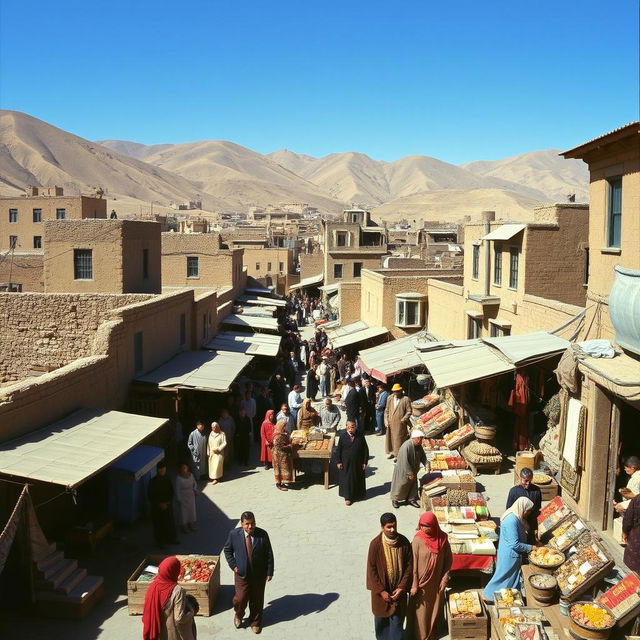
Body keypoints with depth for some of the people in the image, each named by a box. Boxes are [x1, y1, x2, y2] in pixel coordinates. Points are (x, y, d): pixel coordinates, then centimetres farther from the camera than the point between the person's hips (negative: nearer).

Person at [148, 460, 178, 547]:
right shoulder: (153, 481, -16)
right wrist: (160, 504, -14)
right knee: (159, 524, 5)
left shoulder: (167, 479, -4)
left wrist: (169, 502, -5)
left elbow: (171, 491, 7)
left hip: (167, 505, 4)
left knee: (169, 523, 13)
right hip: (157, 506, -4)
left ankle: (171, 539, 30)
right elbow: (151, 495, -12)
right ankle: (160, 541, 21)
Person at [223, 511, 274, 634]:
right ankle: (238, 615, 38)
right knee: (240, 598, 3)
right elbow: (227, 550, 4)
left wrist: (269, 572, -4)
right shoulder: (234, 534, -13)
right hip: (241, 573, 0)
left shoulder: (262, 534, -14)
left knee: (257, 600, 13)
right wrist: (233, 565, -4)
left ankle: (255, 622, 37)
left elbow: (269, 554, -6)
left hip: (259, 574, 0)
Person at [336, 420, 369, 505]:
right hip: (346, 463, -1)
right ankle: (347, 497, 18)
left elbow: (365, 450, -3)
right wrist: (339, 462, -5)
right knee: (346, 480, 5)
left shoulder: (360, 437, -9)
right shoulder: (343, 437, -10)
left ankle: (358, 494, 35)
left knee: (358, 479, 15)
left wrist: (365, 462, -4)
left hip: (358, 463, 1)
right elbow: (338, 450, -3)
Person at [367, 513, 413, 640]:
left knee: (397, 619, 6)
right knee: (381, 618, 17)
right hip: (381, 589, 0)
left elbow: (409, 566, -5)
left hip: (398, 589, 1)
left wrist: (401, 587, -10)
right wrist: (381, 591, -13)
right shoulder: (375, 544, -18)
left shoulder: (404, 542, -12)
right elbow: (371, 569, -12)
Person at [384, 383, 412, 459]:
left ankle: (398, 454, 9)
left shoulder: (406, 399, -6)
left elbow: (409, 412, -5)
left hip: (400, 423, -5)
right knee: (390, 437, 12)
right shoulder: (390, 398, 8)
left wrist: (403, 420, -13)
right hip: (390, 423, 5)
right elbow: (387, 410, 12)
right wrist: (386, 420, 3)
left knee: (399, 438, -1)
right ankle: (391, 452, 29)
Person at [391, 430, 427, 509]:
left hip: (413, 469, 7)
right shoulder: (406, 446, -32)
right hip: (403, 469, -7)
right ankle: (395, 499, 28)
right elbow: (405, 462, -30)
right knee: (401, 484, 8)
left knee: (413, 484, 14)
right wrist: (410, 473, -24)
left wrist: (426, 464, -9)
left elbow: (423, 456, 8)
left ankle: (411, 499, 32)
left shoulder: (418, 446, -8)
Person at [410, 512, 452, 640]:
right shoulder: (418, 540, -19)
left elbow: (448, 559, 1)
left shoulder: (442, 538, -11)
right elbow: (414, 563, -14)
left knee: (435, 609, 17)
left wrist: (445, 577, -3)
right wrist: (414, 585, -12)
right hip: (422, 582, -3)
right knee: (421, 611, 8)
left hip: (437, 581, 3)